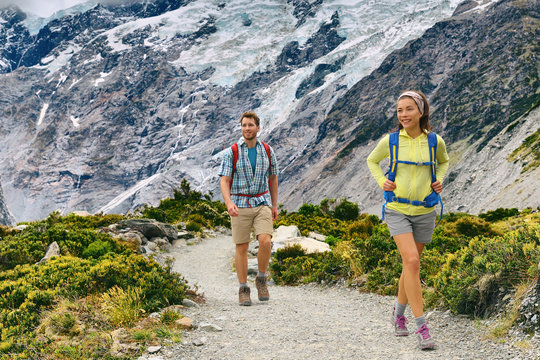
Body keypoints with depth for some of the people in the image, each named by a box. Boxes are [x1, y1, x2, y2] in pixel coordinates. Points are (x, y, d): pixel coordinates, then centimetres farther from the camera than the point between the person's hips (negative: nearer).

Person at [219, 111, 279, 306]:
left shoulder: (267, 151, 4)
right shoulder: (231, 153, -5)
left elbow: (273, 178, 15)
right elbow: (224, 181, -10)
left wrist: (275, 205, 15)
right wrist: (229, 203, -27)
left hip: (262, 203, 1)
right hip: (240, 205, -1)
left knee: (265, 241, -17)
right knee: (242, 247, 1)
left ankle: (261, 279, 5)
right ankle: (243, 289, 12)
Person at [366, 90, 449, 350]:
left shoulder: (435, 141, -3)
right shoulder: (390, 141, -6)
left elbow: (443, 161, 19)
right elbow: (372, 161, 13)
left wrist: (439, 180, 1)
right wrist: (381, 181, -4)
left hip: (424, 211, 2)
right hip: (397, 209, -2)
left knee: (411, 265, 12)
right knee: (411, 261, -18)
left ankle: (399, 314, 36)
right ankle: (422, 328, -15)